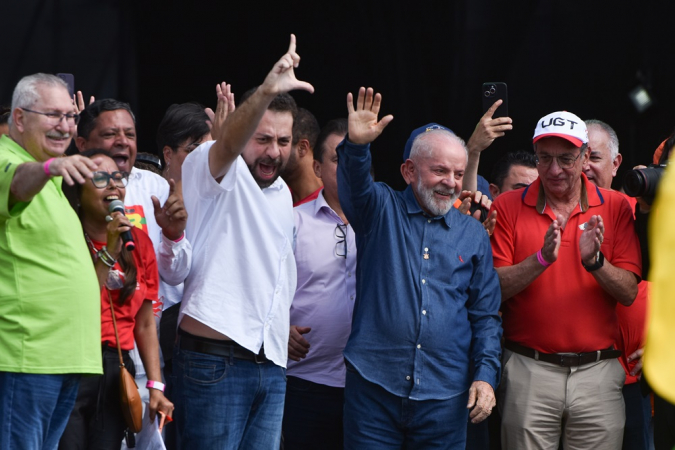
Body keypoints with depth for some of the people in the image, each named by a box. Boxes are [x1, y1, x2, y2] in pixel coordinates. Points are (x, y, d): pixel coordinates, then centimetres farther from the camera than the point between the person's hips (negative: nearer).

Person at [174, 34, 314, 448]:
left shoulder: (282, 194, 20)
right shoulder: (220, 173, -4)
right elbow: (227, 143, -28)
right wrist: (266, 92, -45)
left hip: (272, 366, 7)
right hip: (215, 359, -7)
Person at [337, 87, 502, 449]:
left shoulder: (473, 235, 11)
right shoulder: (381, 211, 5)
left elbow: (485, 314, 11)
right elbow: (356, 184, -17)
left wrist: (485, 374, -1)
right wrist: (357, 145, -38)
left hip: (445, 394, 2)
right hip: (374, 384, -2)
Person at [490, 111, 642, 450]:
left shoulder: (615, 208, 5)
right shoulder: (508, 207, 3)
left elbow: (629, 293, 0)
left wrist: (594, 261, -17)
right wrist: (542, 259, -19)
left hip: (597, 371, 1)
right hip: (529, 371, -1)